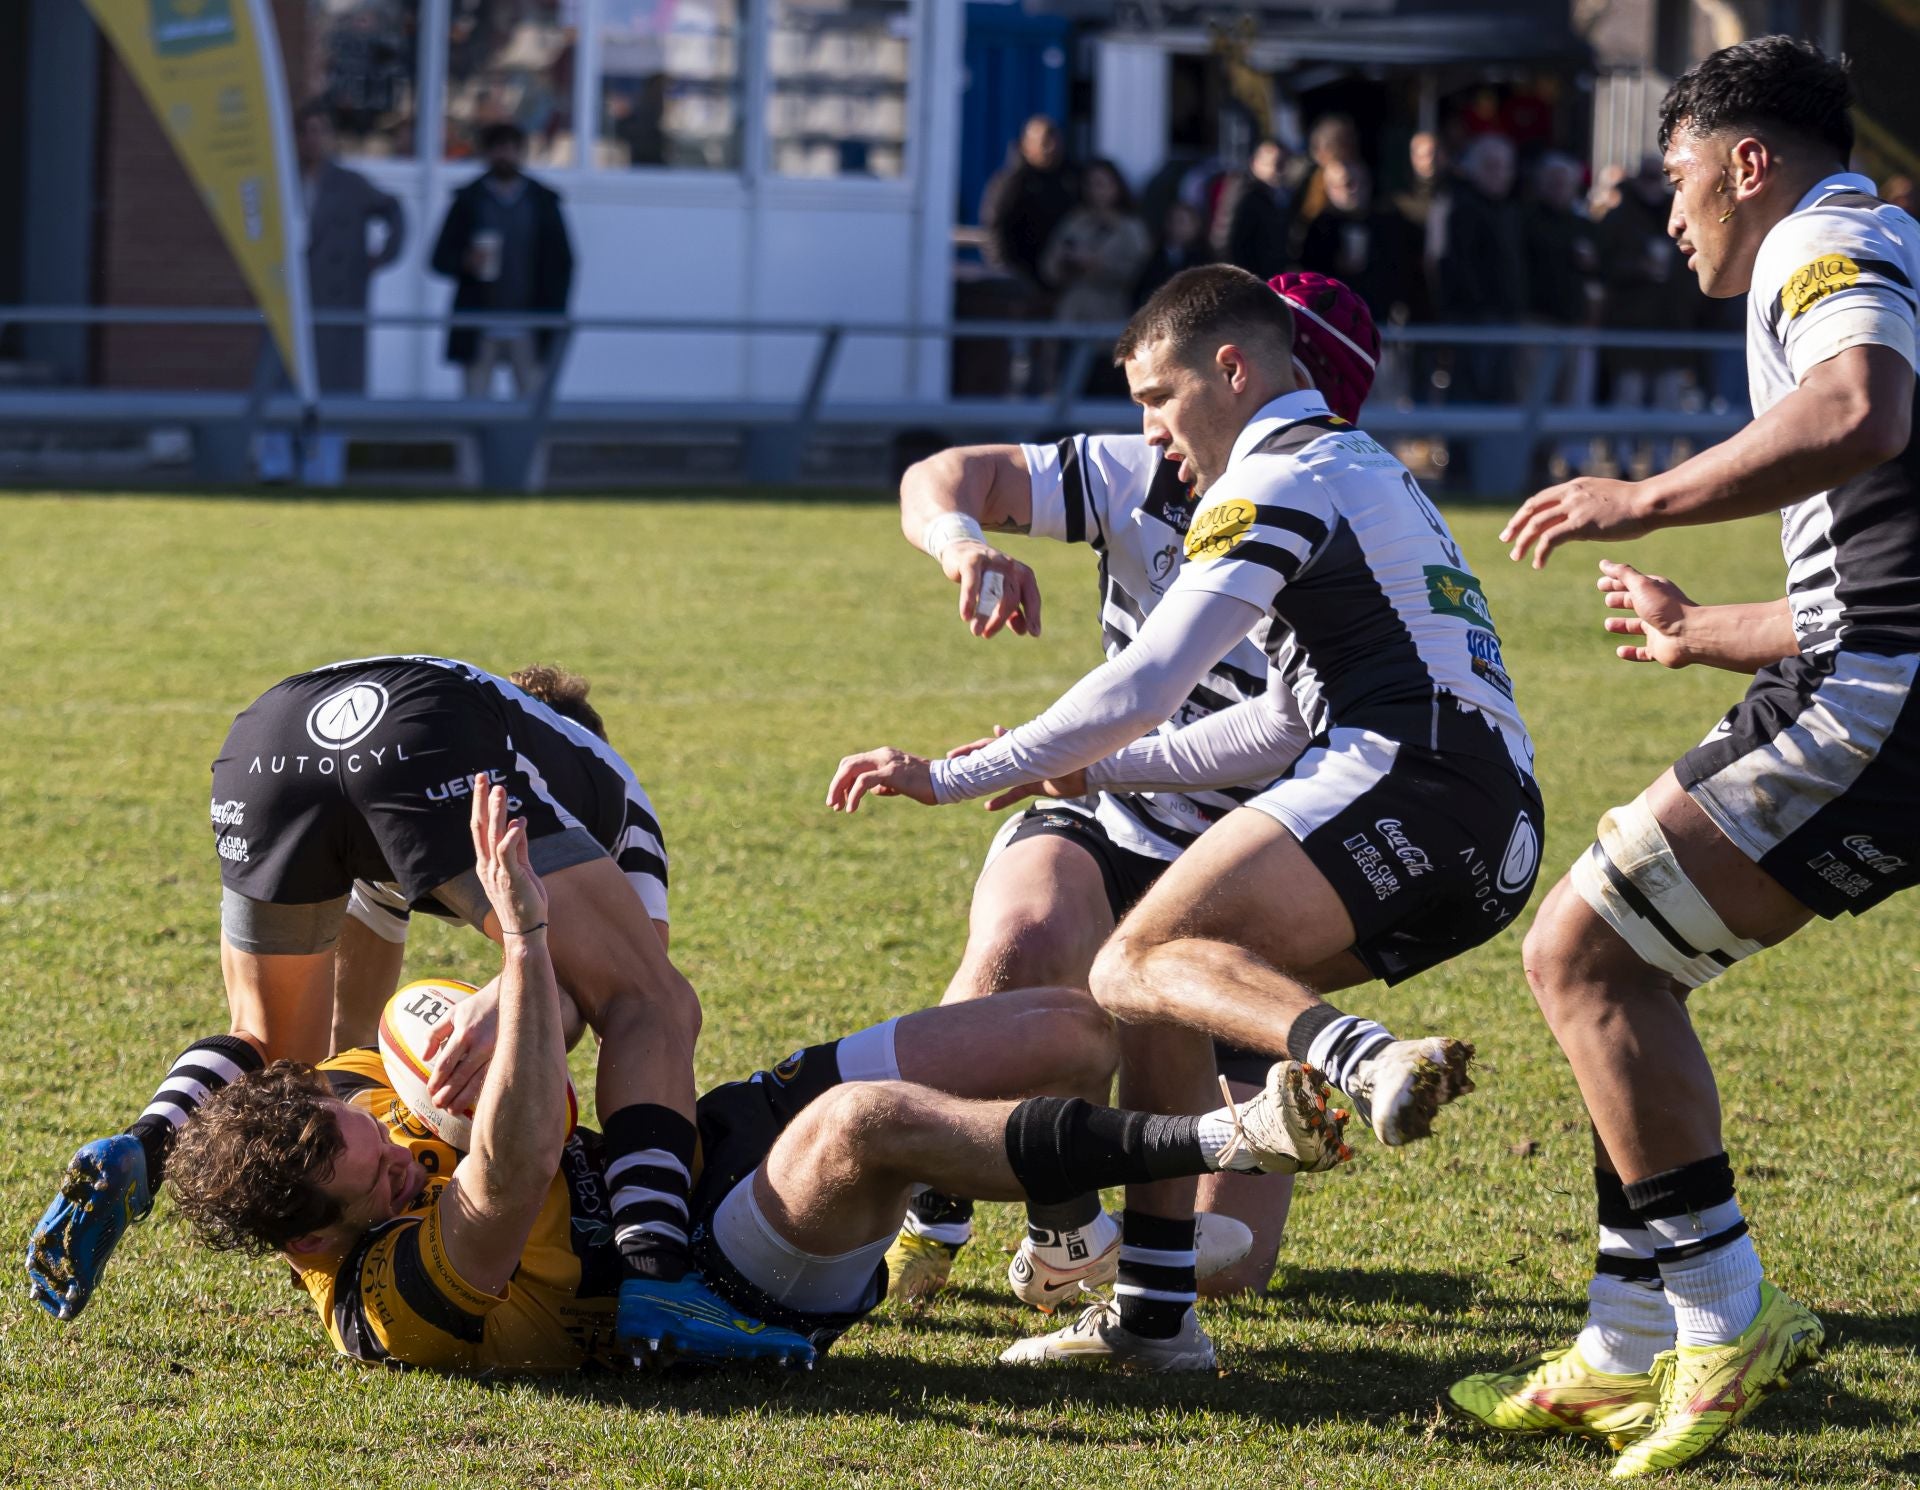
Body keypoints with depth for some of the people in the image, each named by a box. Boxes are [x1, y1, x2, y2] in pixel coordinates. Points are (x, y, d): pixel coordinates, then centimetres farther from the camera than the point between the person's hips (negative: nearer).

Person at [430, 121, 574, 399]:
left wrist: (554, 317, -1)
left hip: (529, 330, 0)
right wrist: (465, 262, -17)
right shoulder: (469, 201, 7)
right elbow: (441, 258, 5)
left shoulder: (543, 201, 8)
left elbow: (561, 262, 8)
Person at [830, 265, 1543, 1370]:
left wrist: (956, 778, -1)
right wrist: (1106, 770, 35)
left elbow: (1145, 684, -8)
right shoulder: (1373, 474, 31)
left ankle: (1368, 1061, -44)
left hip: (1409, 778, -10)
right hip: (1500, 836, 10)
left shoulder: (1278, 478, 0)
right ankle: (1155, 1314, 12)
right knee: (1167, 993, 17)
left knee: (1139, 965, -17)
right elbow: (1289, 716, 36)